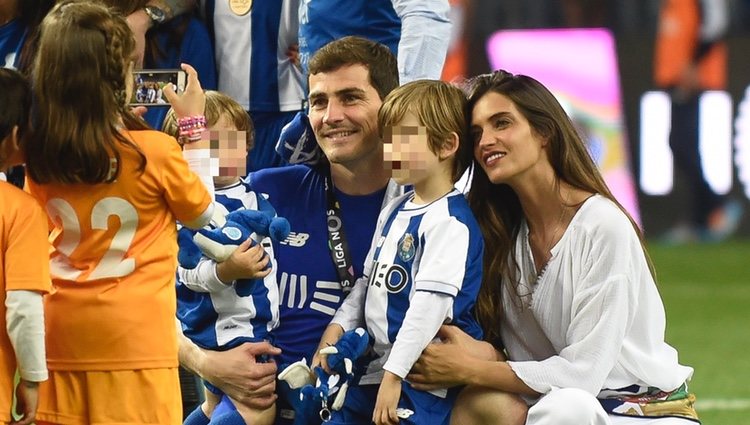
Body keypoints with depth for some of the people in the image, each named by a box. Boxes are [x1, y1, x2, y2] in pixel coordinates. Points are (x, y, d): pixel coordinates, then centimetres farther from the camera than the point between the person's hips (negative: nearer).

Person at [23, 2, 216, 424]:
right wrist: (195, 125, 11)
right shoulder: (154, 152, -13)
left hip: (61, 335, 4)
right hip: (133, 337, -4)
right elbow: (203, 212, 5)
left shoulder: (40, 156, -2)